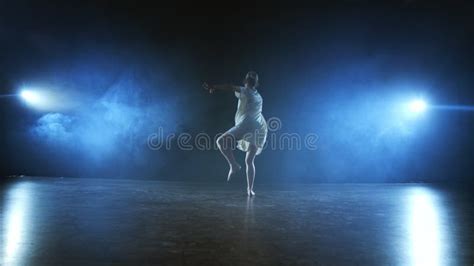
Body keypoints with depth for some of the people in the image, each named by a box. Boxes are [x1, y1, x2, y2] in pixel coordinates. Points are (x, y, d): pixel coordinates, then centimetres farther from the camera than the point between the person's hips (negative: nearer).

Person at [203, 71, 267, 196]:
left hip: (247, 125, -8)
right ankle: (250, 189, 5)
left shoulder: (245, 91, 6)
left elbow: (230, 88, -10)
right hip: (260, 129, 8)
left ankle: (234, 165, -17)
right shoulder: (259, 97, 26)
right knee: (250, 161, 10)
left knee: (221, 141, -7)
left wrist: (214, 87, -12)